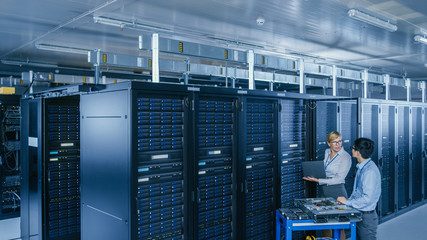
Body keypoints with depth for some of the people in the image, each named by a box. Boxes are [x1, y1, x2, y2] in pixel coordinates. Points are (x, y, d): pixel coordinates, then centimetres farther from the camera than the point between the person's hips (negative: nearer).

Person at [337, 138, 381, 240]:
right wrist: (349, 199, 4)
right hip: (358, 214, 9)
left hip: (366, 216, -9)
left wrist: (348, 202, -17)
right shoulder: (361, 167, 7)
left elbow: (367, 198, -27)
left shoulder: (370, 171, -23)